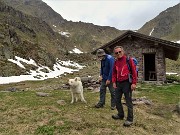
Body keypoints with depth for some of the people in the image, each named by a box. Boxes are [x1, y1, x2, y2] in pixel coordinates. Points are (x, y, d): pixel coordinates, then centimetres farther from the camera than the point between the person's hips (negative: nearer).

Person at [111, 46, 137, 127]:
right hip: (118, 83, 7)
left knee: (128, 101, 0)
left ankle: (130, 119, 12)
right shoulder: (116, 62, 12)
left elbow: (134, 71, -9)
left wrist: (134, 83, -15)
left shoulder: (128, 59, -6)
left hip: (127, 83, -7)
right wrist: (114, 82, 6)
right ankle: (120, 115, 34)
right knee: (117, 100, 15)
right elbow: (114, 73, 18)